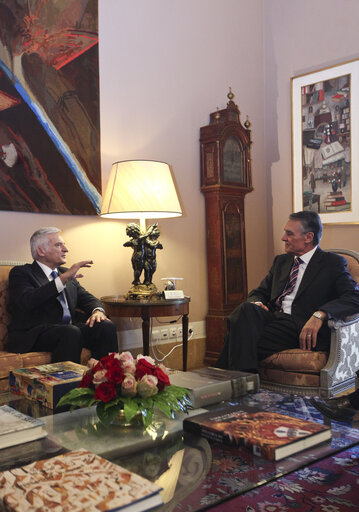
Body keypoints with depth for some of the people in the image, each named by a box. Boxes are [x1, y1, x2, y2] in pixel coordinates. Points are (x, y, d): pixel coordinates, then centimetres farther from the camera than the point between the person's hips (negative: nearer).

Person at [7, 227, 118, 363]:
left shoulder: (65, 272, 24)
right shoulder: (21, 273, 3)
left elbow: (88, 298, 18)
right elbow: (28, 301, -17)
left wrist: (98, 310, -7)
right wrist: (64, 278, -21)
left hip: (70, 327, 6)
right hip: (35, 335, -6)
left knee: (107, 326, -20)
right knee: (72, 332, -35)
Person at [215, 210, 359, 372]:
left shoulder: (333, 263, 5)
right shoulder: (281, 261, 24)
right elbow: (259, 292, 24)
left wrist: (320, 314, -25)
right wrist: (256, 304, -2)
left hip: (302, 329, -5)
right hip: (273, 319, 5)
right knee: (246, 309, -30)